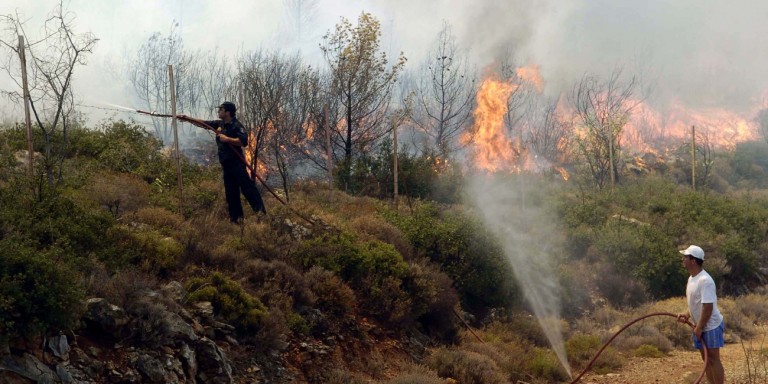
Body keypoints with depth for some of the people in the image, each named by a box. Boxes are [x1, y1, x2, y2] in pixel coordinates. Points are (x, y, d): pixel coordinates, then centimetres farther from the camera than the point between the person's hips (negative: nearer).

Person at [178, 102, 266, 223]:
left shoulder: (236, 126, -12)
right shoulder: (219, 124, 12)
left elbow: (244, 141, -24)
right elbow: (203, 123, 20)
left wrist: (227, 139, -21)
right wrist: (187, 119, 15)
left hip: (237, 163, -8)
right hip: (226, 163, 8)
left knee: (247, 187, -14)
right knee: (231, 192, 10)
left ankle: (261, 210, -16)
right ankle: (236, 218, 15)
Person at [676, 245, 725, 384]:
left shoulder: (705, 280, -24)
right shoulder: (691, 278, 8)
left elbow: (708, 306, -26)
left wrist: (699, 328, -21)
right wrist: (687, 315, 2)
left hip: (711, 326, -9)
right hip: (700, 326, 9)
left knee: (713, 359, -5)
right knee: (706, 359, 13)